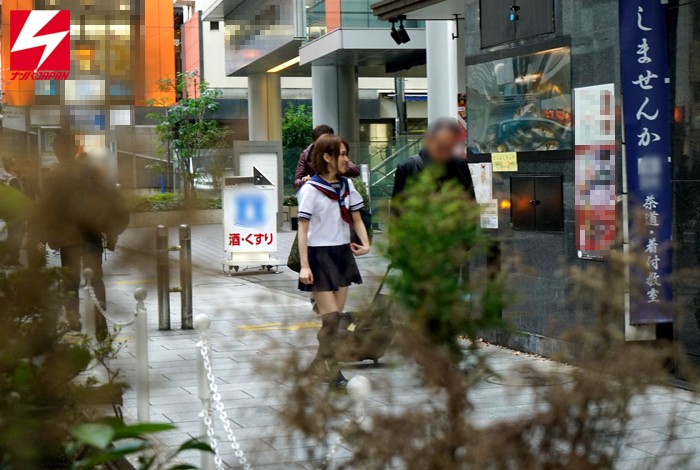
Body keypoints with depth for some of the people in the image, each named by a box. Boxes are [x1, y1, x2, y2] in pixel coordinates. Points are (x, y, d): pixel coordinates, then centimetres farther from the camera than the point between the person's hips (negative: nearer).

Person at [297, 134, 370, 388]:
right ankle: (328, 366, 7)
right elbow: (303, 228, -11)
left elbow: (356, 219, 12)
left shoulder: (347, 185, 8)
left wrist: (365, 243, -7)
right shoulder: (311, 189, -10)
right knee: (331, 317, -8)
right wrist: (304, 265, -17)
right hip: (319, 255, -6)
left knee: (336, 316, 8)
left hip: (342, 253, 6)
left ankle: (322, 363, 21)